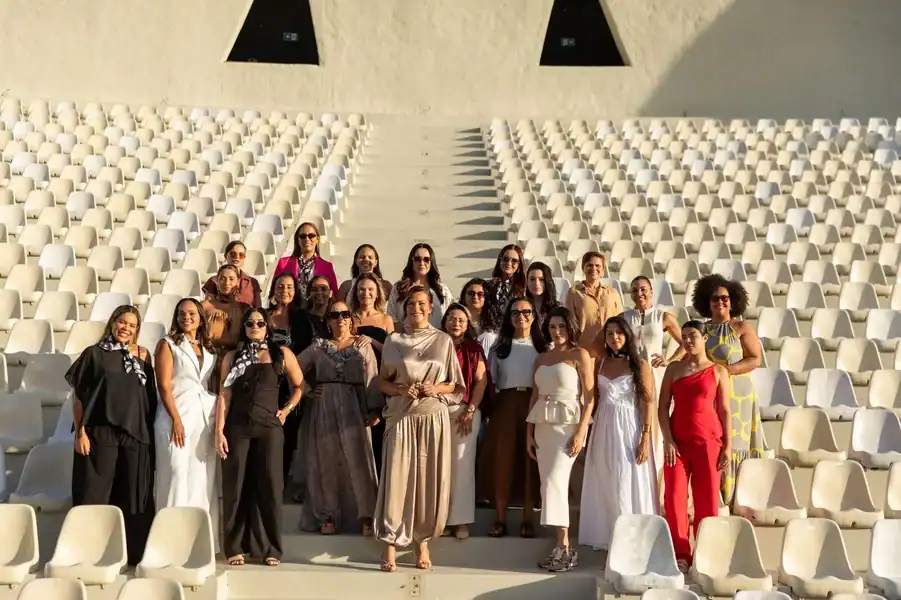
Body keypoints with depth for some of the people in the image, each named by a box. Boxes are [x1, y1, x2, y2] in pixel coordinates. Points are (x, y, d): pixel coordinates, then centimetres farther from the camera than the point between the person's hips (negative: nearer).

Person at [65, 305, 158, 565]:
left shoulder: (142, 355, 9)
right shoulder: (94, 353, 2)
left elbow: (150, 396, 11)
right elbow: (78, 396, 0)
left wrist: (150, 431, 4)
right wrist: (80, 432, -8)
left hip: (137, 433, 3)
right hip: (100, 433, -3)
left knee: (134, 495, 6)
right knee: (95, 494, -1)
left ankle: (134, 551, 14)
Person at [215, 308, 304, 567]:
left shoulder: (281, 354, 6)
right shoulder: (232, 357, 7)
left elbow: (300, 385, 13)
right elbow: (224, 395, 1)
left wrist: (287, 410, 2)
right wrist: (219, 431, -6)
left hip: (269, 426, -1)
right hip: (237, 427, 1)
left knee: (269, 485, 1)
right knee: (236, 485, 2)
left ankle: (270, 548, 9)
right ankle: (235, 548, 11)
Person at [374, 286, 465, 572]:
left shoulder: (443, 341, 5)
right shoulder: (393, 341, 6)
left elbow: (456, 386, 8)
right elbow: (382, 382, 8)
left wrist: (436, 388, -11)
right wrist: (401, 389, -11)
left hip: (433, 418, 1)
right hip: (402, 417, 0)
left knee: (429, 478, 2)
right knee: (397, 477, -6)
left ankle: (422, 541, 15)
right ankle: (390, 543, 1)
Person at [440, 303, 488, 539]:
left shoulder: (474, 348, 6)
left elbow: (481, 381, 1)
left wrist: (470, 411, -7)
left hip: (465, 411, -1)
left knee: (462, 465, -1)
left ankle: (461, 519, 5)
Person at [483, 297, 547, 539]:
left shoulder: (542, 346, 6)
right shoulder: (499, 346, 10)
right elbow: (490, 379, 8)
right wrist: (490, 406, -2)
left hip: (533, 406, -1)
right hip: (505, 406, 1)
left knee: (530, 460, 1)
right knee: (502, 459, -1)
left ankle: (527, 519, 9)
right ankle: (500, 519, 5)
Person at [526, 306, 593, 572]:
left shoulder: (580, 355, -2)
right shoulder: (541, 358, 15)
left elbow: (589, 397, -7)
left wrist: (581, 432, -15)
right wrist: (529, 432, 11)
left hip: (568, 424, -6)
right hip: (543, 425, 6)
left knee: (554, 482, -15)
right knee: (548, 484, 4)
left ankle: (563, 547, -10)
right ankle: (565, 546, 10)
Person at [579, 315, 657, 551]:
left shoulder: (639, 365, -4)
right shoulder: (600, 363, 8)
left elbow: (648, 403, -8)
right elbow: (594, 399, 11)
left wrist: (645, 439, -14)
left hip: (629, 430, -4)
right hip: (603, 430, 4)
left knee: (628, 484, -3)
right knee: (604, 485, 8)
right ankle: (606, 537, 18)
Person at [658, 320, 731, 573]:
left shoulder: (718, 371, 4)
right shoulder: (674, 369, 8)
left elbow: (724, 410, 3)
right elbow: (663, 407, 4)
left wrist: (728, 445, -2)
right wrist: (667, 440, -6)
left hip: (708, 440, -1)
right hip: (677, 440, 2)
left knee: (707, 499, 3)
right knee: (674, 497, -2)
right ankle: (680, 555, 7)